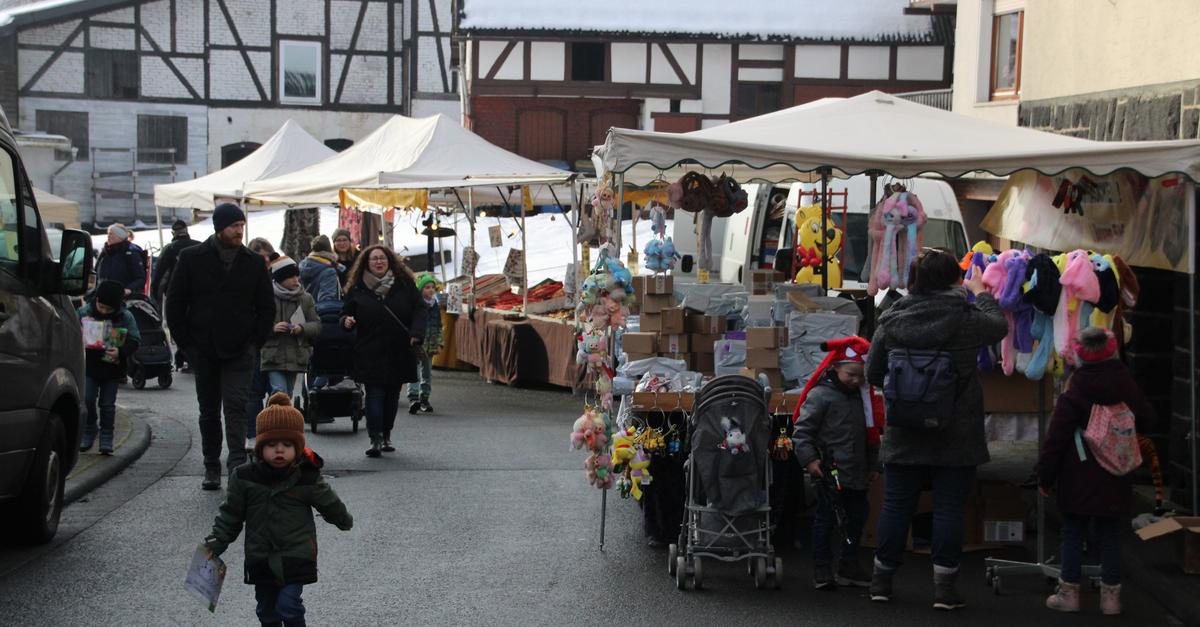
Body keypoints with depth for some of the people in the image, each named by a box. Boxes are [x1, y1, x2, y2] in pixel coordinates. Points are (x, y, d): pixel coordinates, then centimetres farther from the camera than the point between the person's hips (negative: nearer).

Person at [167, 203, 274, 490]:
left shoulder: (254, 263, 5)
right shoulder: (192, 258, 1)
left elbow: (266, 307, 11)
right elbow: (175, 302, 4)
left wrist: (255, 342, 1)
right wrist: (185, 342, -1)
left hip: (239, 351, -1)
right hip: (203, 351, 1)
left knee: (236, 406, -13)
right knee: (209, 410, 9)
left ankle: (237, 463, -19)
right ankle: (211, 468, 18)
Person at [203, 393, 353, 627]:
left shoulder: (307, 478, -10)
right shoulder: (244, 477, -6)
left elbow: (329, 503, 8)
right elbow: (231, 514, 4)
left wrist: (344, 521, 23)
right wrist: (216, 542, -2)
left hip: (295, 557, -3)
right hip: (260, 559, 3)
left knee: (288, 605, -12)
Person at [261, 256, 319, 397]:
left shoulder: (305, 298, 7)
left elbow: (317, 325, 7)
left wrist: (302, 328, -14)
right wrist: (272, 328, -19)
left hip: (296, 357, 4)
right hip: (273, 356, -4)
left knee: (288, 394, 11)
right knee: (280, 392, -18)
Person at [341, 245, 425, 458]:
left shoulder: (404, 285, 5)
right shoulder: (357, 289, 4)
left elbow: (417, 311, 4)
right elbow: (346, 313, 11)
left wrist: (416, 334, -12)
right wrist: (347, 321, -13)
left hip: (399, 352, 2)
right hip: (370, 353, -2)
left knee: (392, 396, 10)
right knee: (374, 394, -9)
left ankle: (386, 437, 22)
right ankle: (376, 439, -12)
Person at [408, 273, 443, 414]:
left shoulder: (436, 306, 11)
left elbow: (439, 327, 18)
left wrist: (438, 343, 12)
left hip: (430, 345, 6)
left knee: (427, 373, 12)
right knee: (415, 372, -15)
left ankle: (424, 399, 20)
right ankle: (413, 398, -24)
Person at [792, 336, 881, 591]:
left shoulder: (862, 398, 13)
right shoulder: (820, 395, -8)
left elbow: (870, 437, 21)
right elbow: (802, 431, -11)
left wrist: (873, 465, 18)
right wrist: (809, 459, -18)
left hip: (856, 474, 7)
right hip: (829, 472, -7)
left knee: (857, 517, 13)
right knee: (826, 518, -2)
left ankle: (849, 565, 25)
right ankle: (822, 569, 4)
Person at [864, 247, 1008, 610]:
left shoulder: (891, 321, -4)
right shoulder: (966, 318, -11)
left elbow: (873, 374, 4)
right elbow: (999, 326, 11)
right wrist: (981, 292, 26)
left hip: (903, 438, 2)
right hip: (956, 438, -2)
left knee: (896, 505, 11)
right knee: (949, 508, 4)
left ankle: (882, 580, 20)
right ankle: (944, 587, 5)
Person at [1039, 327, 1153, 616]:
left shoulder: (1073, 393, -13)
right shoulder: (1127, 387, -1)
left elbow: (1056, 437, -12)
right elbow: (1146, 422, 13)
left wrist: (1045, 476, -5)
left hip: (1078, 480, -3)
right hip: (1116, 480, 3)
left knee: (1073, 534, 7)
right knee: (1110, 537, 9)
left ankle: (1069, 592, 8)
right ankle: (1111, 595, 10)